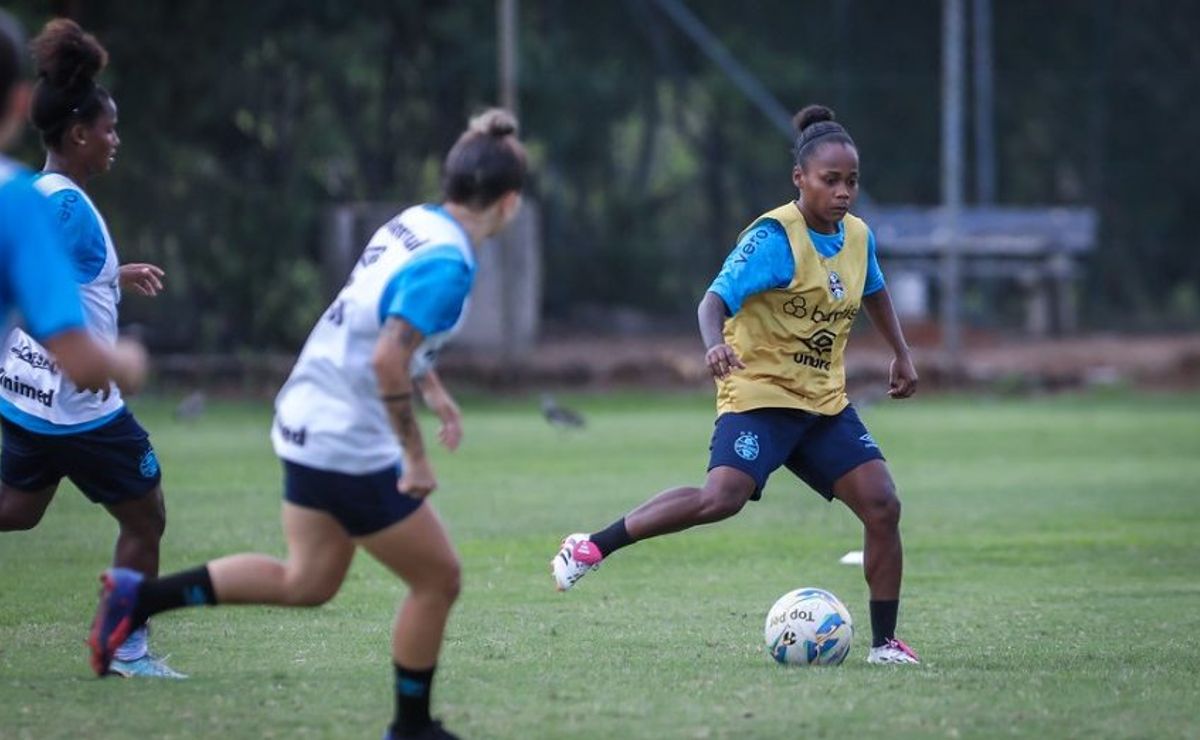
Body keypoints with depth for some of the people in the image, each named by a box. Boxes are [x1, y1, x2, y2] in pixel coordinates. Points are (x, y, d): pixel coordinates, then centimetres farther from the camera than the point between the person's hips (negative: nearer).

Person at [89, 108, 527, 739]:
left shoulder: (412, 224, 5)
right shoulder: (448, 266, -22)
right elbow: (388, 361, -30)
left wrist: (434, 392, 25)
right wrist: (416, 456, -22)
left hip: (307, 421, 9)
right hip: (352, 450, -9)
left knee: (307, 581, 20)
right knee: (437, 580, 7)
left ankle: (140, 596, 16)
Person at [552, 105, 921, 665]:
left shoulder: (858, 237, 6)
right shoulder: (774, 237, -15)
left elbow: (873, 293, 29)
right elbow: (716, 300, -24)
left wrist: (902, 354, 31)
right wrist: (715, 343, -44)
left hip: (825, 402, 7)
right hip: (760, 393, -7)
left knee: (882, 505, -8)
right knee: (723, 497, -28)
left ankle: (884, 643, 3)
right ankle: (591, 548, -16)